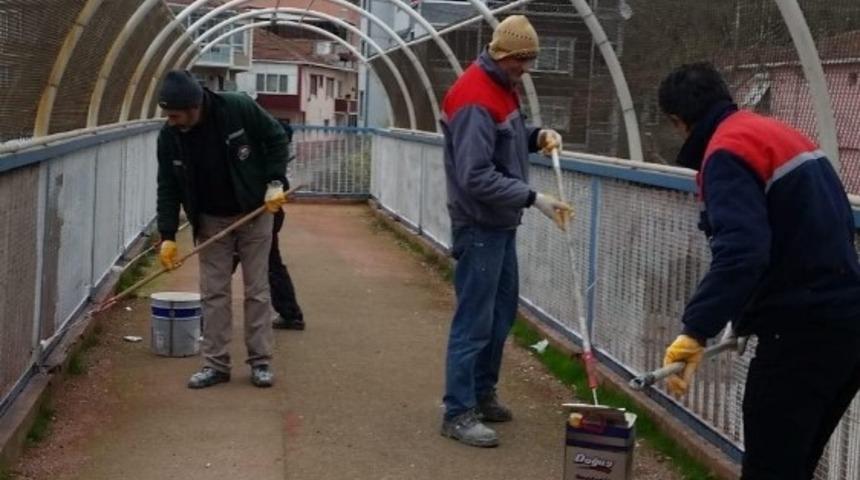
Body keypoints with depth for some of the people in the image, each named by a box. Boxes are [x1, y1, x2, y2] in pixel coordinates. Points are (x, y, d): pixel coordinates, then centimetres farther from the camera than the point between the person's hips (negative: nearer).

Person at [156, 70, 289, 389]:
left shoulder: (238, 109, -22)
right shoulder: (169, 136, -13)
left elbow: (276, 139, -8)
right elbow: (168, 188, -6)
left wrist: (275, 183, -16)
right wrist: (167, 236, -12)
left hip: (254, 213, -2)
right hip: (211, 220, 3)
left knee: (257, 290, 3)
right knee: (213, 293, 2)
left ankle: (260, 361, 11)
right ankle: (216, 364, 10)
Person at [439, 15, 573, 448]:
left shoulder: (502, 87, 9)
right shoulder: (475, 99, -22)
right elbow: (476, 177, -27)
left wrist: (536, 136, 2)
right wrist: (532, 198, -26)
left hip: (501, 223, 10)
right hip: (479, 225, -10)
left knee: (501, 314, 16)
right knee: (474, 320, -6)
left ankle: (483, 395, 28)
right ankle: (458, 413, 1)